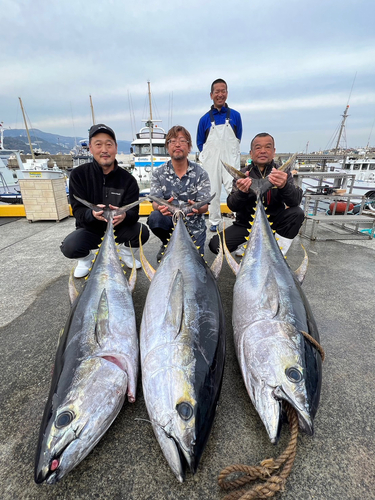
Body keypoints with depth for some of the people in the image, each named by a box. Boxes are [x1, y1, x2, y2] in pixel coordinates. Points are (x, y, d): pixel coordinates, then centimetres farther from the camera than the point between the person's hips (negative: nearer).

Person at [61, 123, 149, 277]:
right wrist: (92, 213, -38)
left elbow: (134, 212, -15)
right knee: (69, 247, -31)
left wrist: (124, 215, -41)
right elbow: (78, 210, -13)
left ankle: (124, 250, 9)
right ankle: (86, 257, 9)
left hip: (119, 229, 1)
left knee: (142, 232, -27)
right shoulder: (78, 174, -9)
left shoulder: (127, 179, -9)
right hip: (90, 229, 0)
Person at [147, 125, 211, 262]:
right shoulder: (159, 173, -2)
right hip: (170, 221, 0)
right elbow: (155, 202, -10)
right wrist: (161, 207, -37)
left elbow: (205, 206, -11)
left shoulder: (200, 173, -5)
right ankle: (167, 244, 0)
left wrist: (196, 208, -37)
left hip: (193, 225, 0)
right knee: (155, 217, -31)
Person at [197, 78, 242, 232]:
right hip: (211, 161, 1)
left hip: (231, 160, -1)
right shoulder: (205, 119, 5)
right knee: (213, 192, 5)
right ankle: (214, 222, 17)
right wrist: (207, 155, 6)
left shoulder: (235, 115, 5)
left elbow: (238, 138, 14)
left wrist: (228, 151, 11)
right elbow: (200, 143, 13)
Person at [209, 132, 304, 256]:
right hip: (246, 224, 0)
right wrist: (242, 192, -36)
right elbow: (232, 206, -14)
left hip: (273, 222, 1)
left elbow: (296, 200, -19)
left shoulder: (283, 173, -2)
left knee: (297, 212, -27)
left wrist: (284, 186, -41)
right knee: (215, 245, -20)